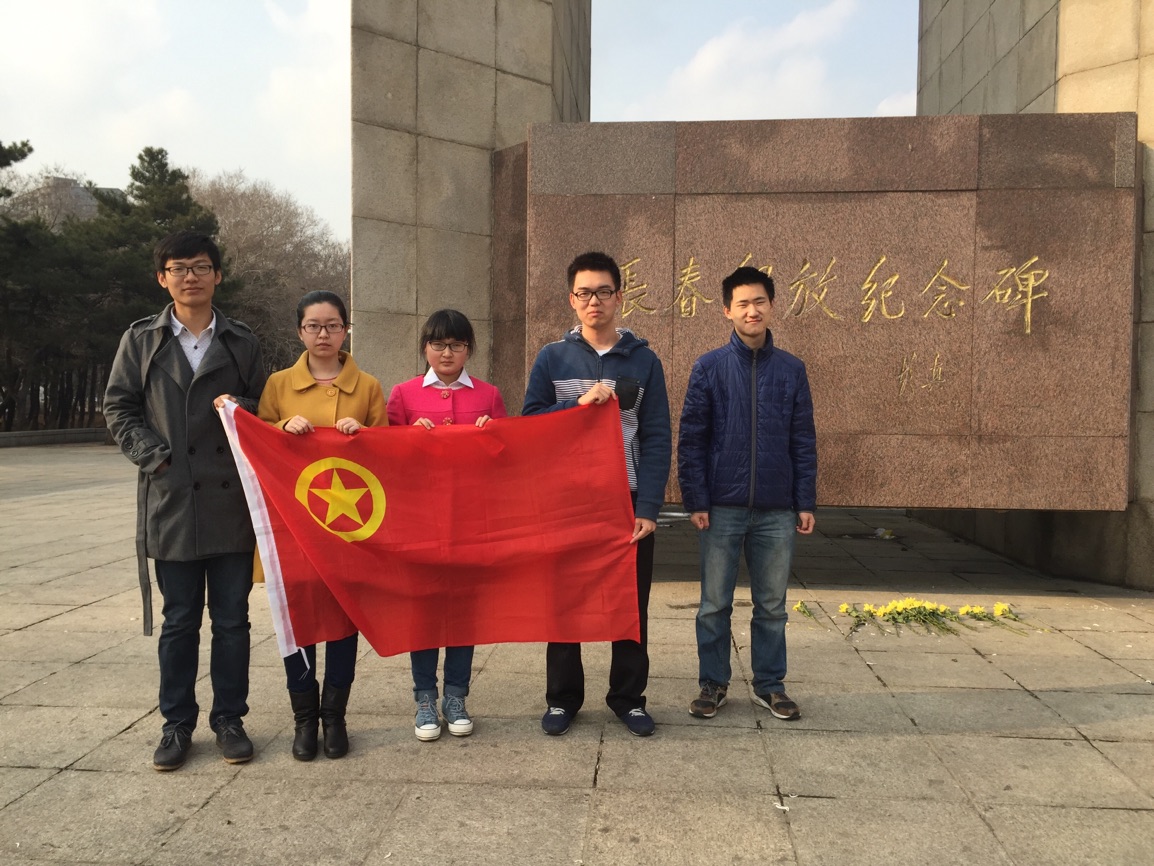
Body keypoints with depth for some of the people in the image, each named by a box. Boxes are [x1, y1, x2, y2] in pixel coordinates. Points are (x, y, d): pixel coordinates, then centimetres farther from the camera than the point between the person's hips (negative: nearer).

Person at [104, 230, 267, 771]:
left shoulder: (242, 343, 9)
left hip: (231, 503, 1)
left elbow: (266, 412, 13)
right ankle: (177, 723, 22)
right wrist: (154, 457, -7)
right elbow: (119, 409, 6)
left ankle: (229, 718, 21)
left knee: (232, 618, 7)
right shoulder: (141, 340, 8)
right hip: (171, 502, 0)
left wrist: (242, 410, -9)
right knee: (178, 621, 9)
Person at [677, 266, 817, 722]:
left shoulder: (791, 370, 5)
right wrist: (696, 501, -7)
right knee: (714, 605, 8)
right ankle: (713, 684, 23)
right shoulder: (709, 368, -1)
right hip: (722, 509, -1)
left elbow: (804, 442, 6)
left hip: (776, 512, 2)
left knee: (771, 606, 12)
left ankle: (770, 685, 26)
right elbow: (691, 440, -2)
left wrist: (806, 502, 3)